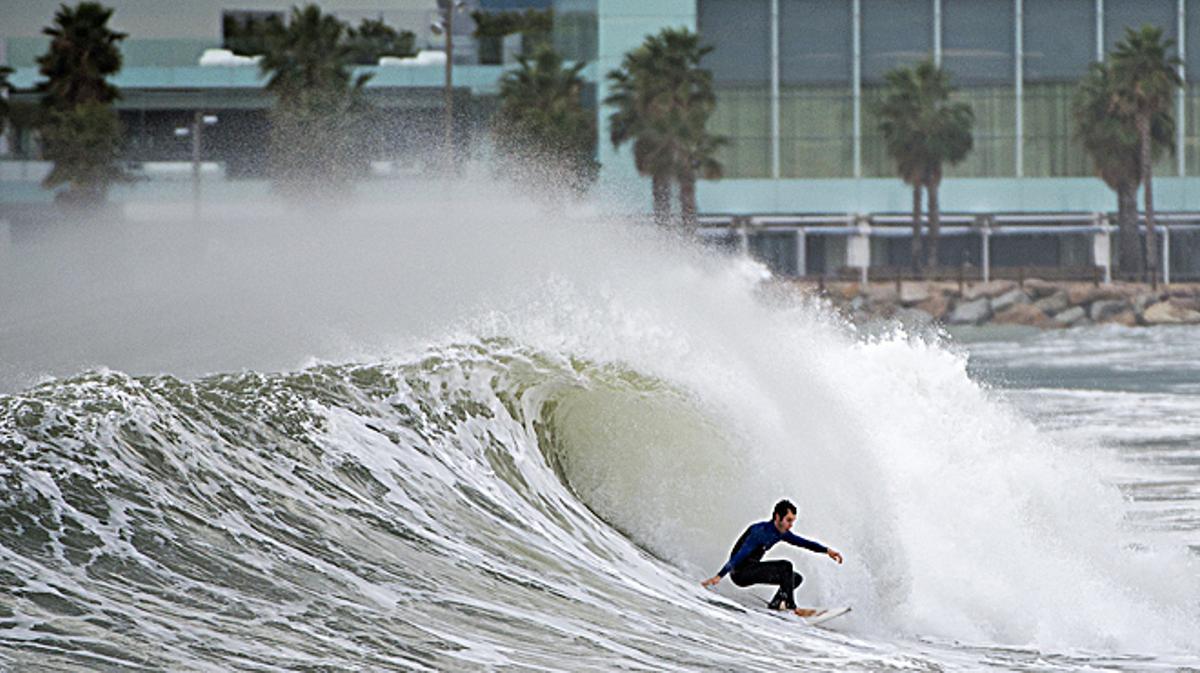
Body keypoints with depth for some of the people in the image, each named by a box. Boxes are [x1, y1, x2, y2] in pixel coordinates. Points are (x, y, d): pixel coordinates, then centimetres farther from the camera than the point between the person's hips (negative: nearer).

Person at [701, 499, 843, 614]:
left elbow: (802, 542, 15)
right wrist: (719, 576, -38)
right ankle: (791, 607, -21)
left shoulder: (781, 532, 4)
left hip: (751, 570, 9)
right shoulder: (760, 531, -23)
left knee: (796, 578, 7)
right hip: (740, 572, -9)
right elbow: (740, 555, -31)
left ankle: (775, 606, -3)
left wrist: (826, 550, 7)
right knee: (785, 567, -23)